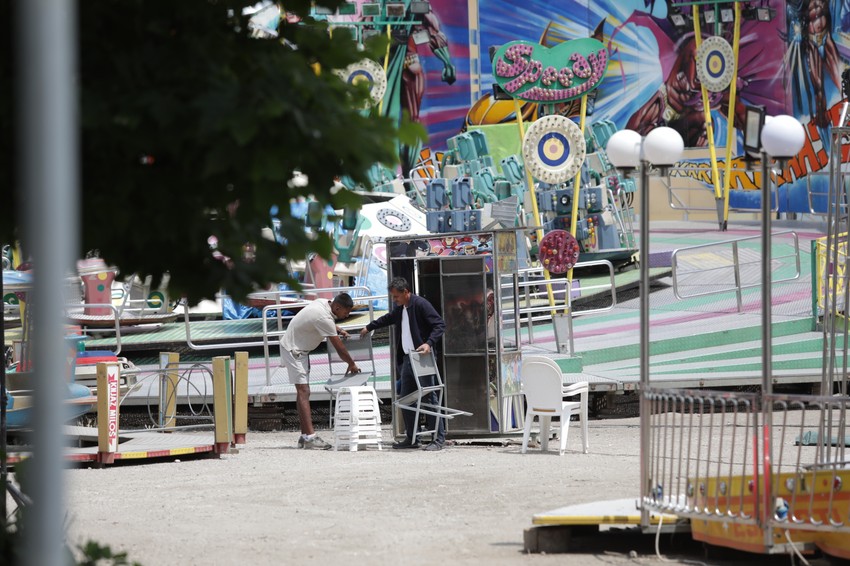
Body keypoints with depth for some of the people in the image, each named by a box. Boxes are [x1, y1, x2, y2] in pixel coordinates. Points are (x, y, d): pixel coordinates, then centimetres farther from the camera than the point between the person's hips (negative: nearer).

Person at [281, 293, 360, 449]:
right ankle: (310, 436, -23)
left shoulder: (323, 303, 0)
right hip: (293, 350, -10)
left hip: (299, 349, 10)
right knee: (303, 391, -16)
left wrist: (339, 330, 10)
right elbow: (339, 348, -19)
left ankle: (304, 436, 10)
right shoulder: (324, 318, -27)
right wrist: (352, 364, -5)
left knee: (303, 392, 9)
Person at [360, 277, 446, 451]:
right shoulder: (400, 309, 15)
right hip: (407, 358, 9)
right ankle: (411, 438, 14)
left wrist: (429, 343, -27)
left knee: (429, 398, -9)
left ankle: (439, 439, -8)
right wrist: (369, 327, 46)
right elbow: (388, 318, 37)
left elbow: (440, 325, -17)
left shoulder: (420, 304, -11)